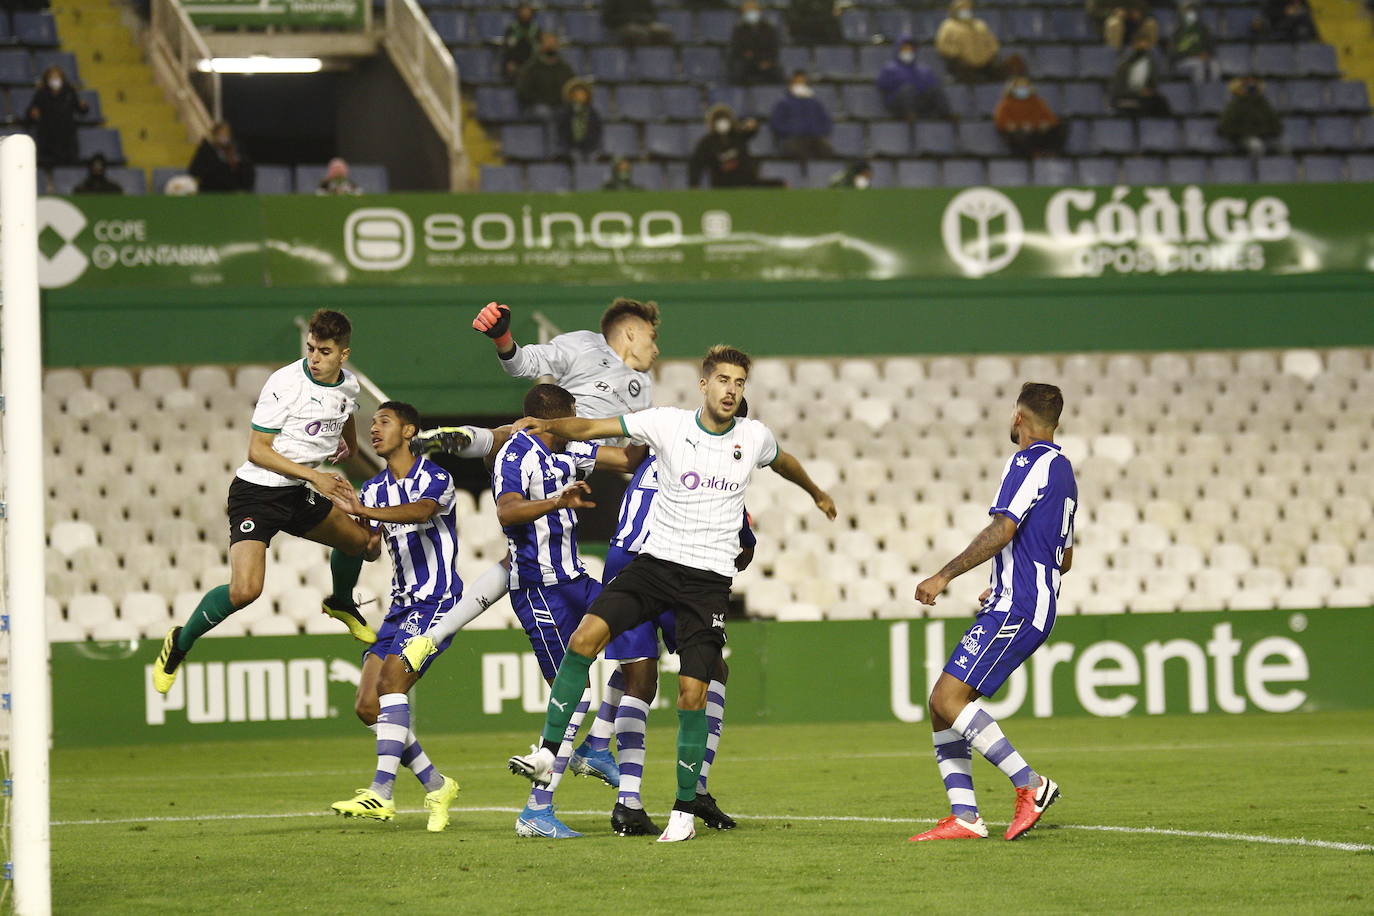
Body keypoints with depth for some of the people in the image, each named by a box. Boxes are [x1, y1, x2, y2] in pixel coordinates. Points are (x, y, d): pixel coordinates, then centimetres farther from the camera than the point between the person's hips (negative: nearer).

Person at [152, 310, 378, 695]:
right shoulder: (285, 383, -20)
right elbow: (257, 450, -20)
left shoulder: (348, 386, 1)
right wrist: (314, 476, -24)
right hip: (256, 493, -7)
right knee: (245, 590, -23)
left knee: (357, 539, 21)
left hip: (298, 495, 7)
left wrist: (349, 448, 47)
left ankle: (341, 604, 53)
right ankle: (180, 643, 1)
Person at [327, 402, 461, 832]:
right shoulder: (374, 490, 15)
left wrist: (363, 511, -43)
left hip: (436, 600, -8)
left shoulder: (434, 478, -8)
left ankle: (382, 793, -31)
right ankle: (436, 786, 11)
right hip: (401, 604, 8)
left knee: (391, 678, -26)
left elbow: (421, 511, -31)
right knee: (367, 706, -2)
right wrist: (367, 540, -16)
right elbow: (370, 551, 8)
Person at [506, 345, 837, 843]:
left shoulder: (754, 437, 3)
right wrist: (550, 425, -26)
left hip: (710, 578, 0)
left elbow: (784, 461, 27)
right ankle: (547, 754, -14)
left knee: (692, 693, -7)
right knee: (585, 635, -21)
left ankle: (685, 811, 6)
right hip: (656, 561, 0)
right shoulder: (668, 423, -3)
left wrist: (816, 492, 46)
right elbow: (592, 428, -7)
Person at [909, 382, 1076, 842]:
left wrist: (944, 575, -16)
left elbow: (1002, 531, -19)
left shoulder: (1029, 462, -8)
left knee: (949, 697, -17)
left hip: (1015, 610, -10)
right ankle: (964, 817, 1)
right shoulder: (1062, 470, 22)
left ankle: (1031, 784, -16)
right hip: (1035, 607, 10)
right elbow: (1065, 558, 29)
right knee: (942, 705, 7)